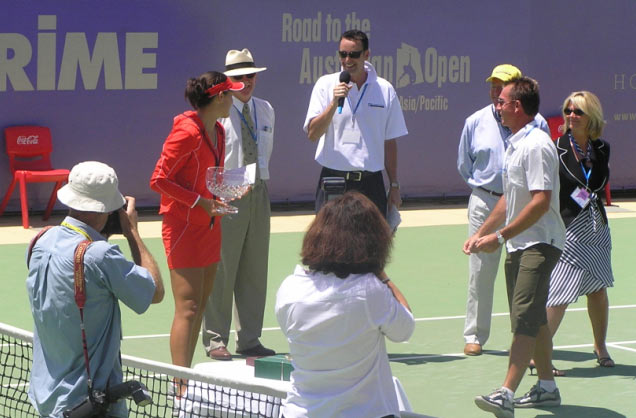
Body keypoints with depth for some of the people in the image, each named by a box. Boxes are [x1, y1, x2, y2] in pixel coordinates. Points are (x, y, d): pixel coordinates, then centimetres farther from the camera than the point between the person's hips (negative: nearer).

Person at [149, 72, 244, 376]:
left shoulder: (218, 131, 11)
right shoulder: (187, 131, -16)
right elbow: (159, 180, -16)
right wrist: (200, 202, -17)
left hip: (208, 225, 9)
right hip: (184, 226, -9)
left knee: (200, 305, 9)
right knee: (187, 308, -12)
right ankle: (181, 384, -13)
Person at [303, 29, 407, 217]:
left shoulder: (385, 90, 6)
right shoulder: (326, 85, 2)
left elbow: (390, 142, 11)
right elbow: (313, 134, -7)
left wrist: (394, 186, 10)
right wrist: (334, 102, -19)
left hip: (370, 181, 1)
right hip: (333, 179, -1)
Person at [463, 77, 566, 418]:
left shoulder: (536, 145, -16)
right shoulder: (516, 144, 15)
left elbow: (541, 202, -23)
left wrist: (500, 236, -21)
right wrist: (480, 234, 18)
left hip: (538, 245, -10)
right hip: (519, 246, 10)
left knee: (525, 319, -16)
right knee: (534, 319, 16)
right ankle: (546, 387, 25)